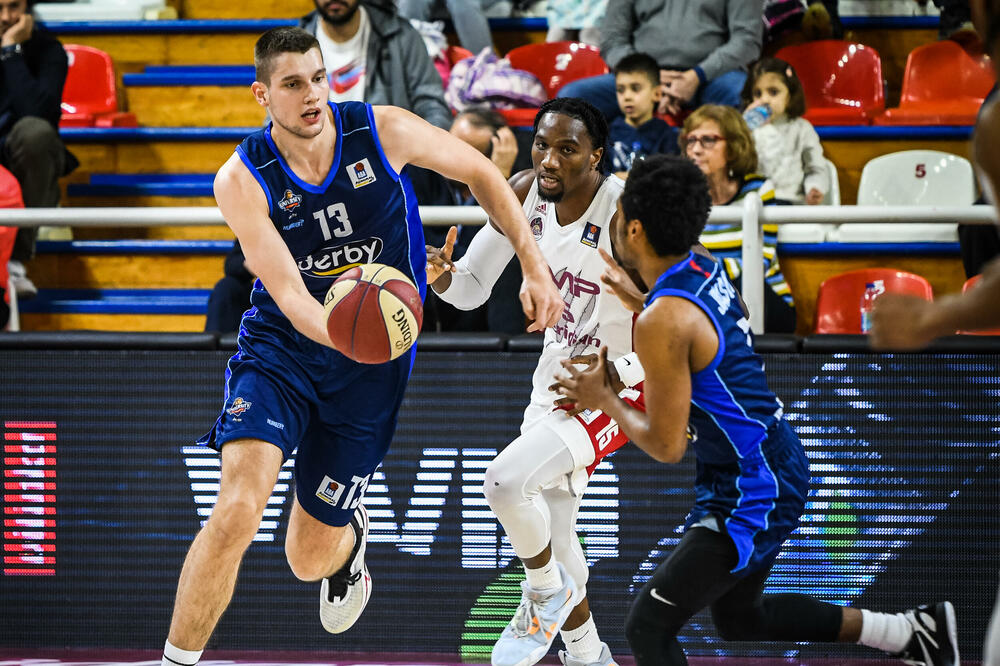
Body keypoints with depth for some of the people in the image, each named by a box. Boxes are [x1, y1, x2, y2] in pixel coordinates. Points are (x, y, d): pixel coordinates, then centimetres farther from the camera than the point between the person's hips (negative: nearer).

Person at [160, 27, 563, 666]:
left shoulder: (383, 131, -12)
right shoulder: (241, 180, -15)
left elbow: (480, 172, 5)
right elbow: (290, 297, -22)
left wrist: (535, 269, 0)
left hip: (369, 370, 1)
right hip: (280, 349, -1)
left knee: (310, 558, 6)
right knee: (237, 511, -26)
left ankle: (349, 537, 46)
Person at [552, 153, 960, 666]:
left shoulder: (661, 323, -24)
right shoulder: (704, 271, 3)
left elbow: (666, 445, -18)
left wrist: (605, 400, -4)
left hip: (750, 495, -10)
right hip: (775, 465, 10)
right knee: (739, 617, 28)